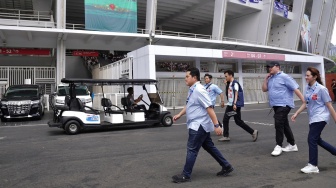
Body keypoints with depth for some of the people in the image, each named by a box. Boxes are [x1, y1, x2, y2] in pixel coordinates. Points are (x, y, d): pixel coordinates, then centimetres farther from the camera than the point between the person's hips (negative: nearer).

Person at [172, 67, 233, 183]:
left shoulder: (199, 90, -21)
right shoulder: (192, 90, 8)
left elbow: (209, 108, -24)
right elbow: (188, 105, 23)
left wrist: (216, 125, -25)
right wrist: (179, 115, 19)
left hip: (199, 125, -10)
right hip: (198, 125, 10)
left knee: (192, 150, -2)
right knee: (209, 147, 17)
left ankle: (186, 176, 10)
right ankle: (226, 167, 28)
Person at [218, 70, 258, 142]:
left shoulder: (235, 83, -12)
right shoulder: (229, 84, 15)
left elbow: (236, 93, -23)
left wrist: (235, 104, -32)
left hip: (235, 105, -9)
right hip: (230, 105, 9)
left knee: (238, 121, -3)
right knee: (225, 120, 6)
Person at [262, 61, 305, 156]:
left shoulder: (284, 77, -11)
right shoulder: (270, 78, 12)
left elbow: (295, 88, -14)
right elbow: (264, 89, 12)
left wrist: (304, 101, -18)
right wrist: (266, 78, 2)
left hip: (284, 105, -8)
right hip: (276, 105, 8)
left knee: (279, 124, -13)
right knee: (284, 125, 13)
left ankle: (279, 146, -4)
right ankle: (292, 145, 24)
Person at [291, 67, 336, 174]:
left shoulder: (321, 89, -14)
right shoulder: (308, 88, 7)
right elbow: (305, 103, 16)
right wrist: (296, 114, 10)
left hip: (320, 118, -8)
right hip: (312, 118, 8)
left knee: (312, 139, -10)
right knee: (317, 140, 15)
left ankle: (313, 166, -1)